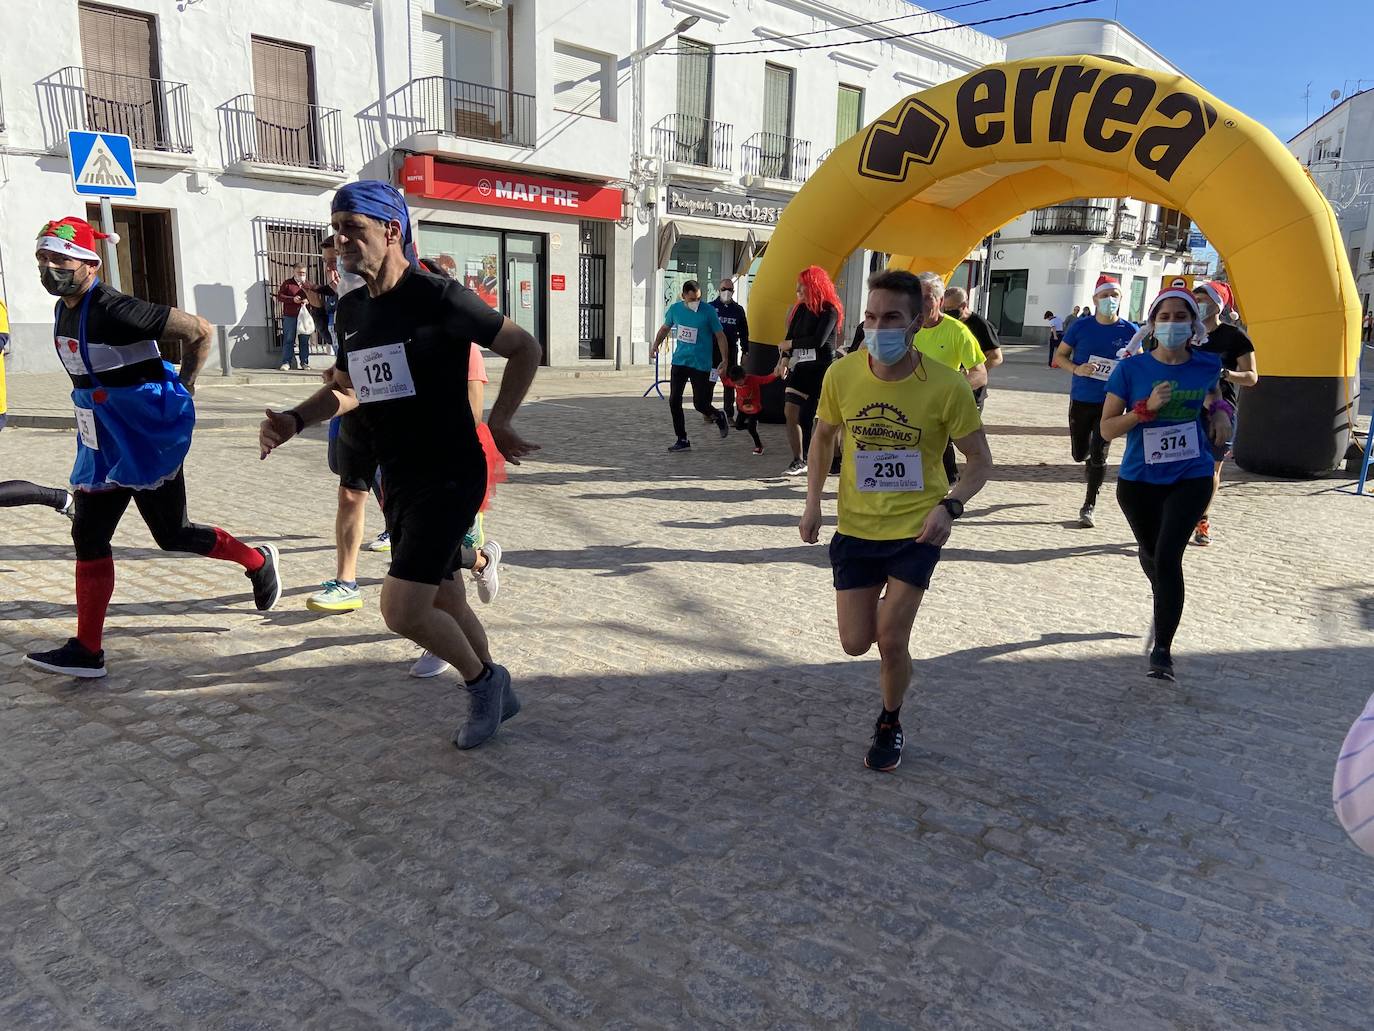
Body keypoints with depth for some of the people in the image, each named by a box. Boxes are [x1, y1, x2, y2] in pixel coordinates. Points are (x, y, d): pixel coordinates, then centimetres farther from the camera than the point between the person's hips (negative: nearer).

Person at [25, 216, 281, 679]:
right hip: (102, 443, 9)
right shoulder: (63, 312, 9)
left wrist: (181, 388, -6)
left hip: (146, 439, -9)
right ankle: (86, 650, 11)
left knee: (173, 535, 0)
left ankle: (258, 562, 25)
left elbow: (199, 330, -17)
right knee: (88, 537, 5)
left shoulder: (115, 309, -19)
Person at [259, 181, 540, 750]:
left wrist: (498, 421, -11)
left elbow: (524, 348, -6)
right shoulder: (351, 310, 9)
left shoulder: (439, 297, -13)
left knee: (401, 611, -14)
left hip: (450, 475, -8)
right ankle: (497, 694, 36)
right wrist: (294, 420, 4)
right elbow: (345, 388, 21)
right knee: (445, 601, 16)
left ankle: (482, 680, 13)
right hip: (398, 478, 8)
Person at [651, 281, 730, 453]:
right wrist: (655, 346, 7)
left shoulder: (708, 311, -11)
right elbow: (665, 328, 19)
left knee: (699, 404, -2)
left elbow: (720, 336, -5)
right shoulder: (675, 308, 1)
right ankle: (682, 440, 10)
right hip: (679, 361, 4)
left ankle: (719, 417, 32)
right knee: (674, 401, -1)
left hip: (701, 364, -4)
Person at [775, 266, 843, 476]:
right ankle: (798, 462, 7)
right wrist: (784, 359, -10)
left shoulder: (829, 310, -10)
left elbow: (818, 341, -20)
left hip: (822, 369, -7)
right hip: (801, 368, 7)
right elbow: (790, 336, 6)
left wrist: (789, 344, -10)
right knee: (790, 413, -1)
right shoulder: (802, 308, 11)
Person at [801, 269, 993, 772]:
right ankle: (886, 604, 44)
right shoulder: (842, 374, -11)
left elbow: (981, 460, -7)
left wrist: (950, 506, -26)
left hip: (916, 529, -3)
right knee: (856, 643, 6)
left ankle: (890, 724, 26)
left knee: (891, 641, -5)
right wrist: (813, 502, -3)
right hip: (855, 527, 3)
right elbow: (824, 436, 8)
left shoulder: (947, 386, -18)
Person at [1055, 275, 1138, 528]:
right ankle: (1090, 463, 49)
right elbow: (1059, 356, 3)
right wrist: (1077, 369, -16)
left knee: (1099, 456, -5)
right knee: (1079, 454, 11)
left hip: (1110, 403, -1)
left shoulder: (1129, 331, -3)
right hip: (1080, 401, 1)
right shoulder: (1081, 326, -4)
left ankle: (1089, 507, 9)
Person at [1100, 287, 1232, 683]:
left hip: (1190, 478, -1)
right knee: (1150, 553, 20)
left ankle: (1162, 649, -4)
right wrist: (1147, 408, -24)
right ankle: (1165, 607, 53)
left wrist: (1219, 411, 2)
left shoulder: (1207, 364, -3)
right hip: (1138, 480, 1)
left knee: (1168, 557, -16)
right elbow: (1107, 429, -11)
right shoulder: (1131, 369, -10)